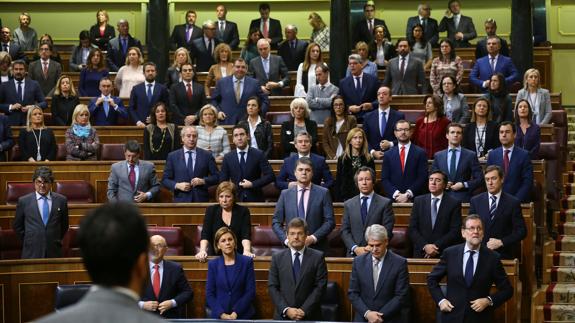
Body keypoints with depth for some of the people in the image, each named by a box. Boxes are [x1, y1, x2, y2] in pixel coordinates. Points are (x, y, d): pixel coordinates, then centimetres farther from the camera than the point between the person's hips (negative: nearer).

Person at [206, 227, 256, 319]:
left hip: (243, 315, -1)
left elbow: (250, 292, -3)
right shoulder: (213, 264, 5)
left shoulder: (247, 262, 1)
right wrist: (222, 314, -10)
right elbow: (210, 294, 3)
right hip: (219, 317, 1)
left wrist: (235, 314, -11)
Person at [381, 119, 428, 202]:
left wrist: (408, 195, -10)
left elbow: (422, 178, -2)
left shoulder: (420, 153, 5)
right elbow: (384, 179, 6)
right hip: (393, 199, 1)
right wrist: (396, 194, -9)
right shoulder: (388, 155, 11)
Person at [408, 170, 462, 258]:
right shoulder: (419, 201, 8)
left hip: (444, 254, -2)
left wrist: (437, 246, -14)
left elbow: (455, 231, -5)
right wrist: (425, 246, -10)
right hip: (421, 253, 2)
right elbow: (412, 229, 4)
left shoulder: (454, 203, 0)